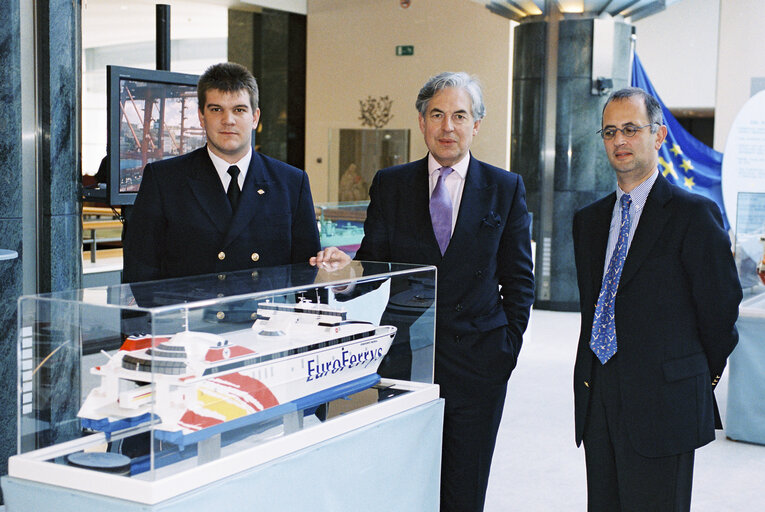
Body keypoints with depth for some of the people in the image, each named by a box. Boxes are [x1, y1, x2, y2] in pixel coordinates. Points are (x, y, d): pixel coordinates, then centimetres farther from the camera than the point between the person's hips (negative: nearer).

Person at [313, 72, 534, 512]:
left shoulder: (507, 189, 6)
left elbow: (519, 278, 7)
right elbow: (374, 263, 4)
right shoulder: (390, 184, 7)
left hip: (478, 361, 0)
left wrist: (509, 344, 0)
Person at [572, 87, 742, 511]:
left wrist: (703, 375, 8)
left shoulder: (694, 213, -6)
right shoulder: (589, 220, 14)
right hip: (597, 402, 6)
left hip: (662, 403, -6)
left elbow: (721, 304, -3)